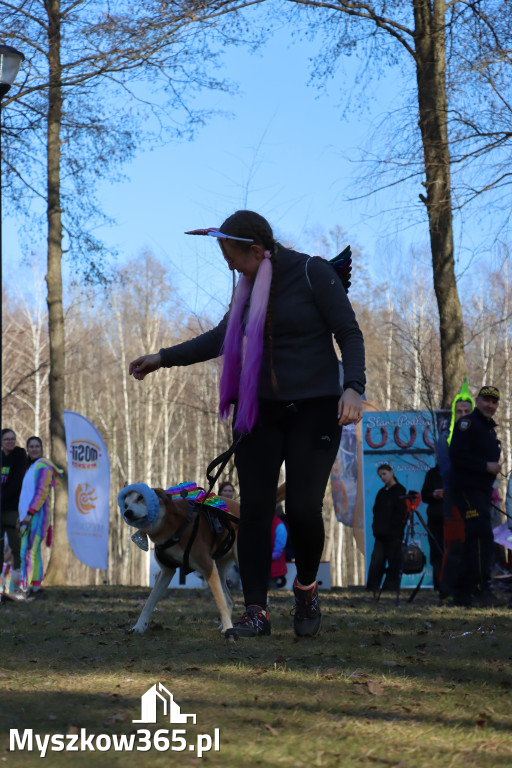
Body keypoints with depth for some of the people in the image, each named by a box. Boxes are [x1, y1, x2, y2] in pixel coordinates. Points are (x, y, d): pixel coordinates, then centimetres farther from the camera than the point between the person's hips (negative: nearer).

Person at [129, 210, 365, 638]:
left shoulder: (312, 273, -8)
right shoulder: (251, 285, 11)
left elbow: (349, 333, -10)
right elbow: (224, 337, 23)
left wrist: (353, 387, -25)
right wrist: (164, 358, 24)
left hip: (313, 409, -5)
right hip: (259, 410, 6)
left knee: (303, 507, -12)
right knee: (255, 508, -4)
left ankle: (306, 588, 17)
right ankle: (256, 612, -2)